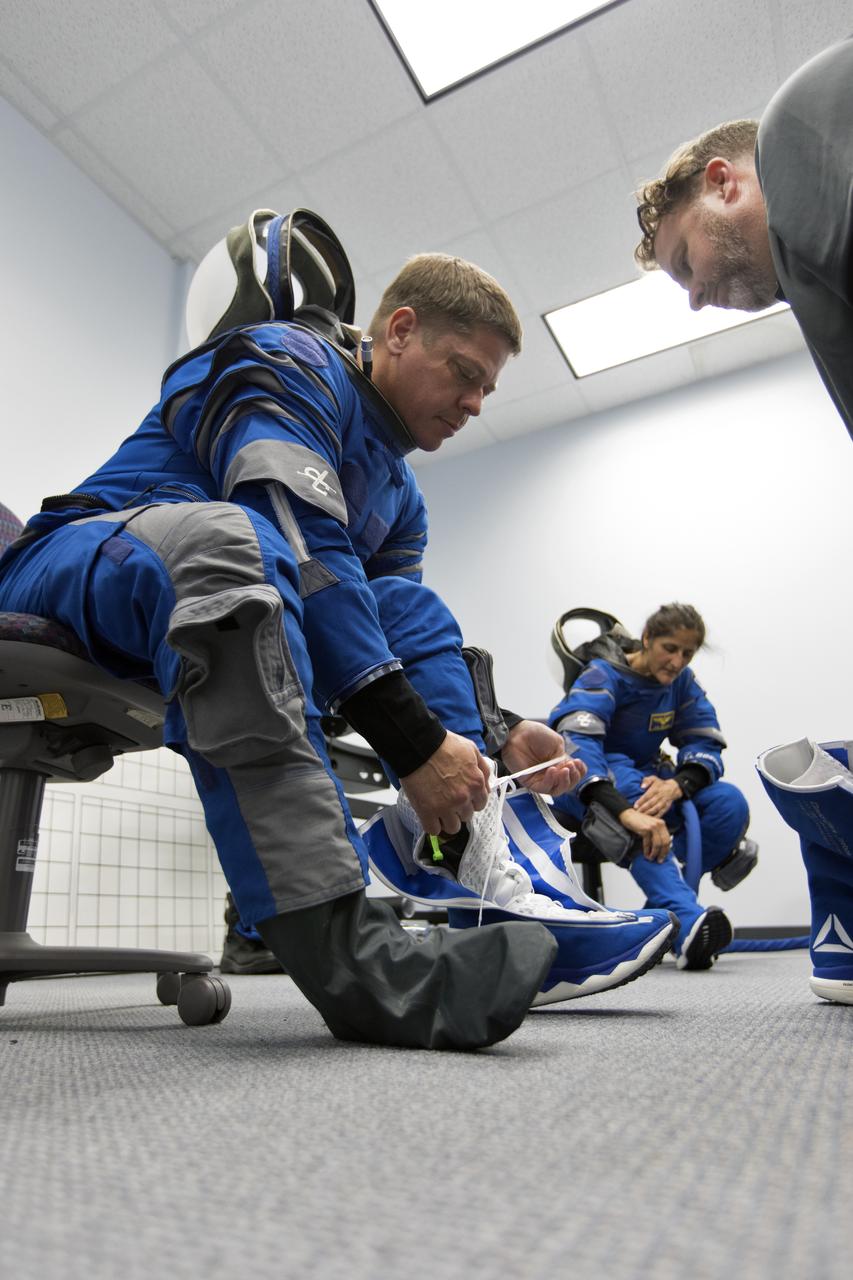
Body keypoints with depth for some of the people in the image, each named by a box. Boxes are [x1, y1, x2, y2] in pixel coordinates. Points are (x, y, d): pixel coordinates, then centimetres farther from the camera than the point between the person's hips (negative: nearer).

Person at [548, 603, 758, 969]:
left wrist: (676, 785, -34)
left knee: (730, 804, -19)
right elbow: (575, 740, -39)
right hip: (580, 785, -5)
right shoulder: (604, 676, -21)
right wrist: (626, 811, -54)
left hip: (647, 779, 6)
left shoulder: (682, 682, -2)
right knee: (624, 779, -41)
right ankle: (686, 921, -49)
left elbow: (705, 744, -9)